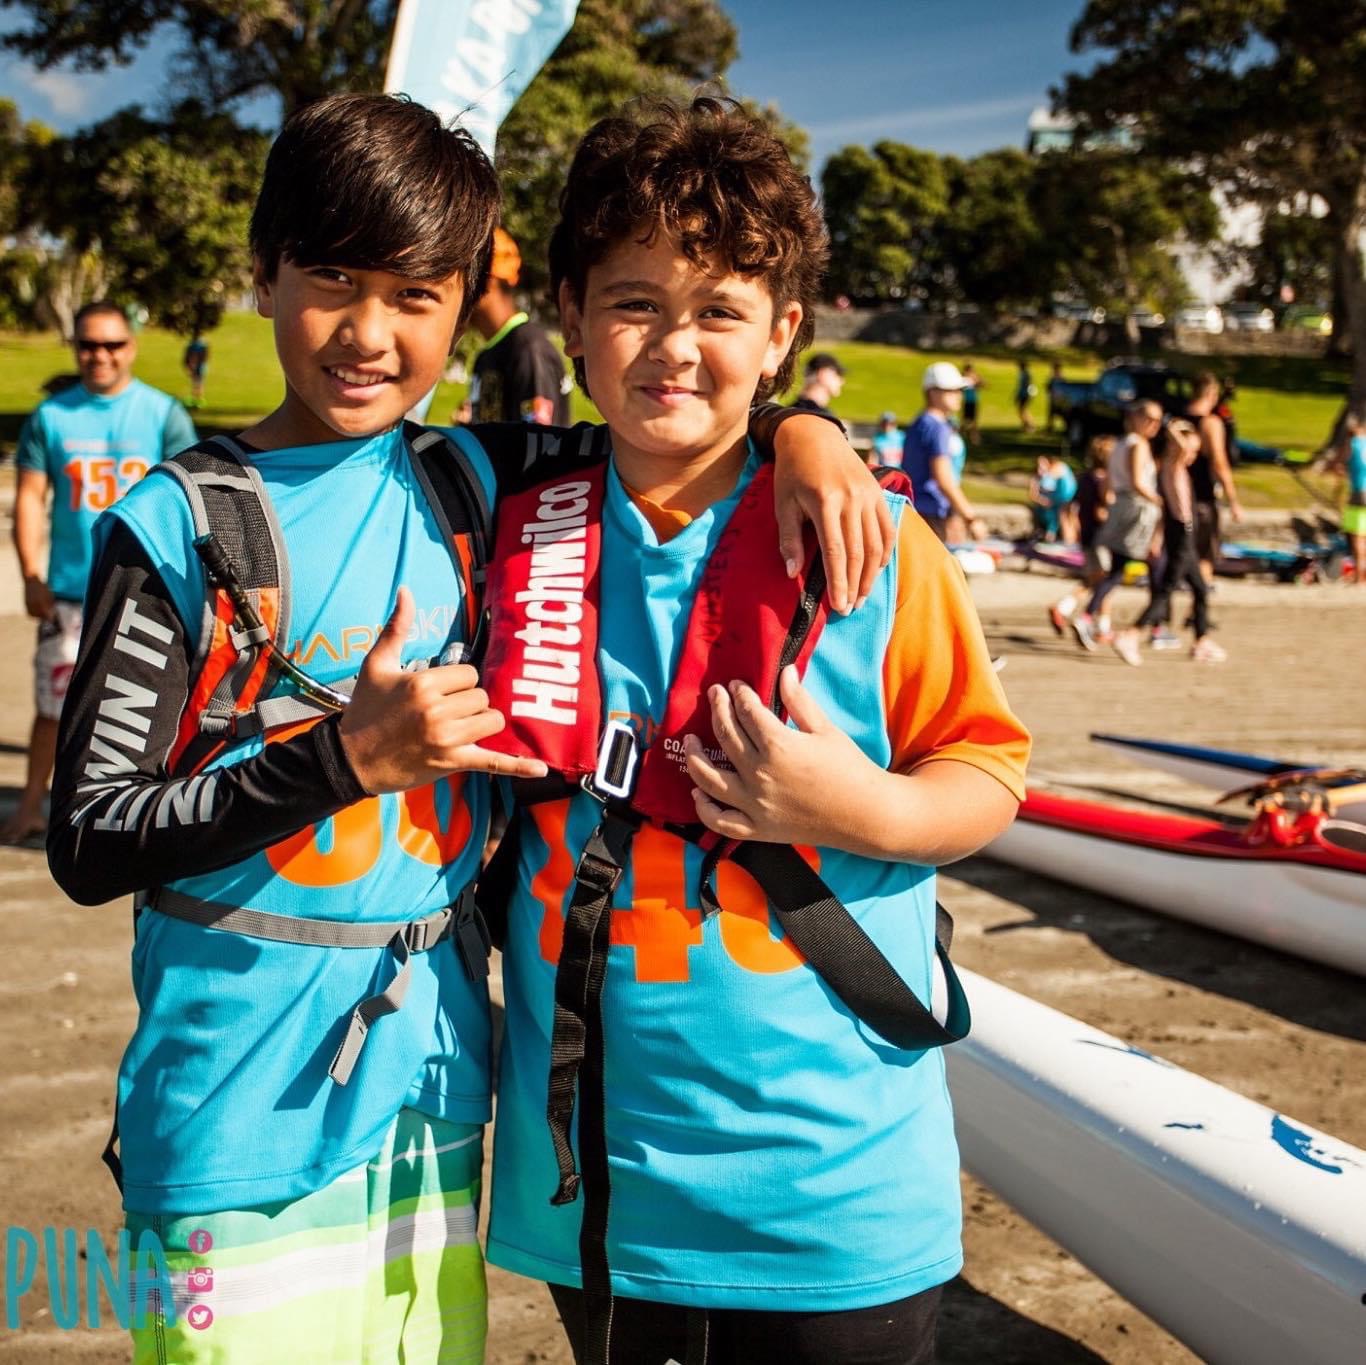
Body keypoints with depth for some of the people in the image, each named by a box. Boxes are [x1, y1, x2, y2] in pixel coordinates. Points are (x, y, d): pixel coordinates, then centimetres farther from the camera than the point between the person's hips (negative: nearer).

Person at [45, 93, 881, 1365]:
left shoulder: (467, 484, 3)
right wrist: (345, 756, -21)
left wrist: (796, 425, -6)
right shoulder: (183, 525, -9)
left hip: (432, 1099, 5)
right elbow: (87, 844, -12)